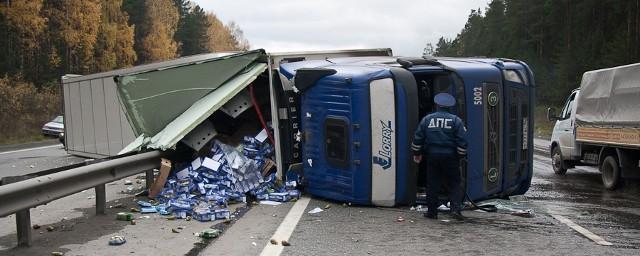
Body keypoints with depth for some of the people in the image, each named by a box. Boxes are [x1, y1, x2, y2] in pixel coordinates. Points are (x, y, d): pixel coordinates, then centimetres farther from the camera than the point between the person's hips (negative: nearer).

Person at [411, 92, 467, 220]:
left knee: (432, 184, 8)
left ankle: (432, 211, 12)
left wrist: (417, 153, 16)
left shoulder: (426, 119, 3)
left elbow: (417, 138, 5)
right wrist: (461, 155, 7)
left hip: (432, 156, 2)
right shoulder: (456, 120, -2)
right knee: (454, 184, 6)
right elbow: (462, 140, -4)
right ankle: (455, 208, -7)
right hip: (450, 157, -1)